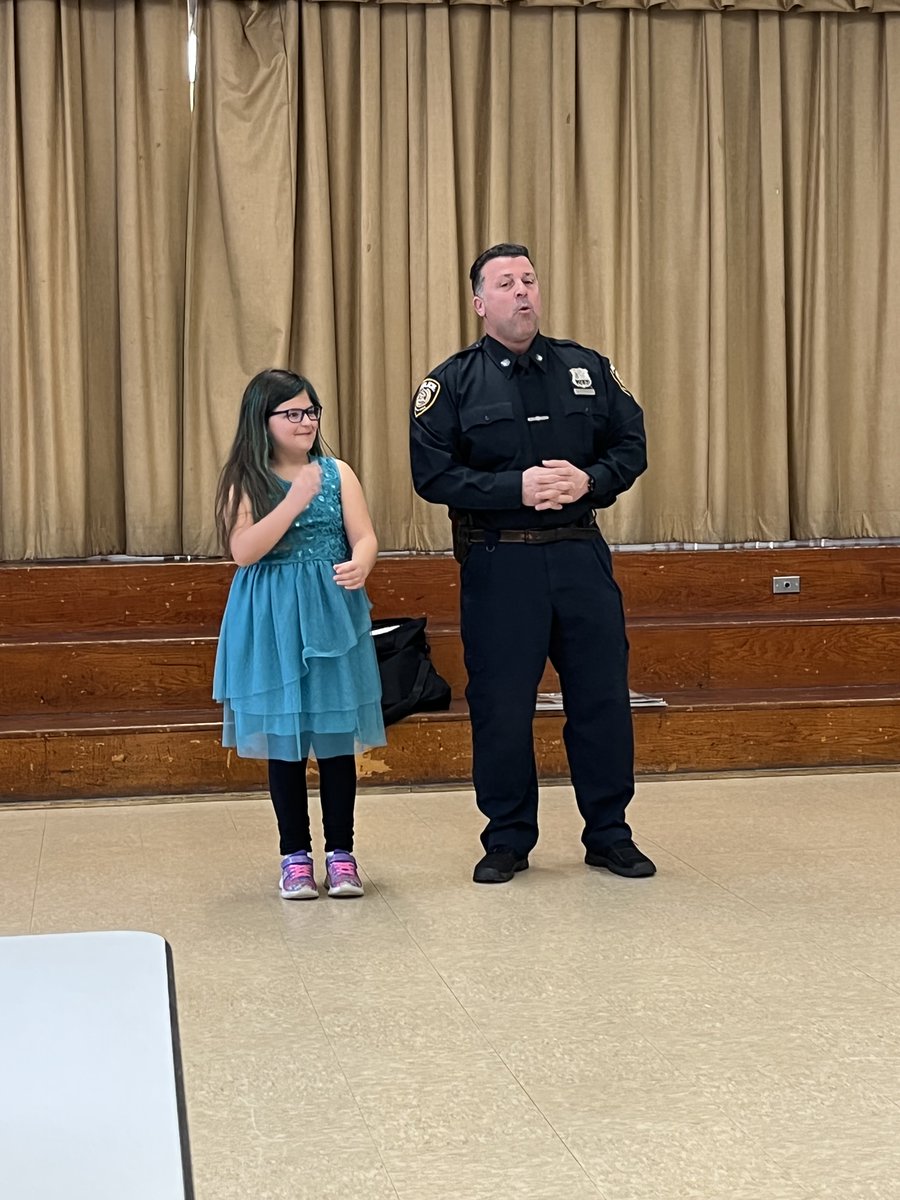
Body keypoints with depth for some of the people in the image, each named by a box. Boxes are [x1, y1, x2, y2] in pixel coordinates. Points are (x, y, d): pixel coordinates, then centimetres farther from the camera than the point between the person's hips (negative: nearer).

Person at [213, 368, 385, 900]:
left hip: (332, 616, 1)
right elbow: (244, 551, -13)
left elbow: (365, 536, 0)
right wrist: (294, 502, -21)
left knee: (337, 734, 4)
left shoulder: (337, 473, 5)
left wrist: (360, 564, -23)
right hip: (272, 622, -1)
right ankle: (296, 855, 16)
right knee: (285, 739, 5)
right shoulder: (245, 481, -1)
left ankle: (341, 852, 14)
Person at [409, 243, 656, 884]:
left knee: (602, 694, 6)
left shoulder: (588, 368, 9)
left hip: (581, 555, 3)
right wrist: (518, 488, -16)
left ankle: (609, 832, 21)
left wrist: (589, 480, -10)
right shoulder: (452, 382, 0)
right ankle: (507, 840, 18)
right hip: (497, 562, -2)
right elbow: (433, 474, -7)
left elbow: (632, 445, 10)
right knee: (501, 704, 3)